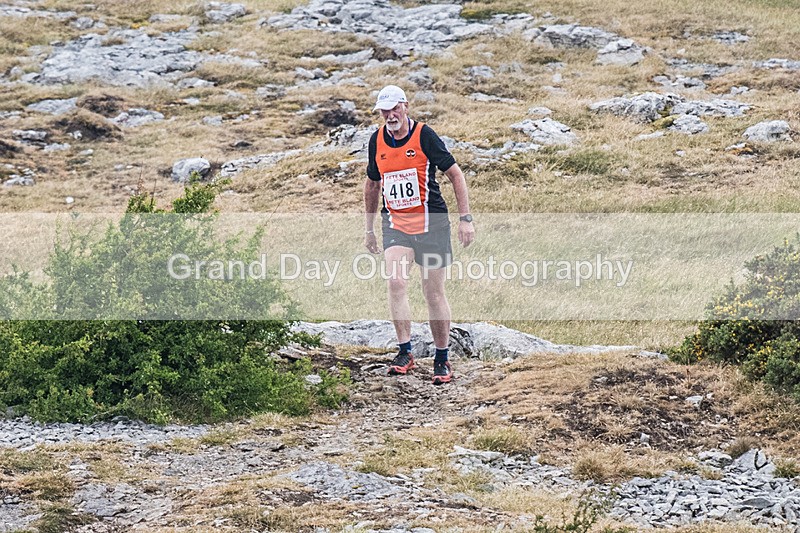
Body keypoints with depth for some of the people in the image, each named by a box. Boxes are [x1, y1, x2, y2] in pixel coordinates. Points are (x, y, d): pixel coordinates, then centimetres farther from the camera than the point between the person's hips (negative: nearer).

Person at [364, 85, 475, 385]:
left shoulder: (424, 136, -10)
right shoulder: (377, 141, 4)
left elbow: (455, 175, -5)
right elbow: (372, 183, 19)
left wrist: (465, 219, -10)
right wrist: (369, 229, 21)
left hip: (431, 222, -3)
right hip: (395, 223, 3)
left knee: (434, 293, 3)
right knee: (396, 283, -19)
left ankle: (442, 359, 15)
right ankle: (404, 353, -15)